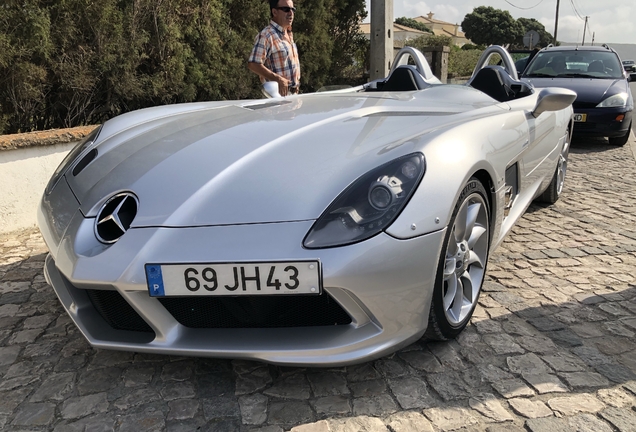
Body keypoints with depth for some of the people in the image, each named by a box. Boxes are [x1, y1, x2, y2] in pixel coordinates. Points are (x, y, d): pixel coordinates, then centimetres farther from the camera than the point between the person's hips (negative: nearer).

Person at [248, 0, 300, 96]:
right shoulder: (266, 35, -14)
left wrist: (296, 83, 15)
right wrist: (278, 79, -24)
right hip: (278, 93, -8)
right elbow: (253, 65, -20)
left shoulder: (289, 34, 15)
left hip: (293, 92, 8)